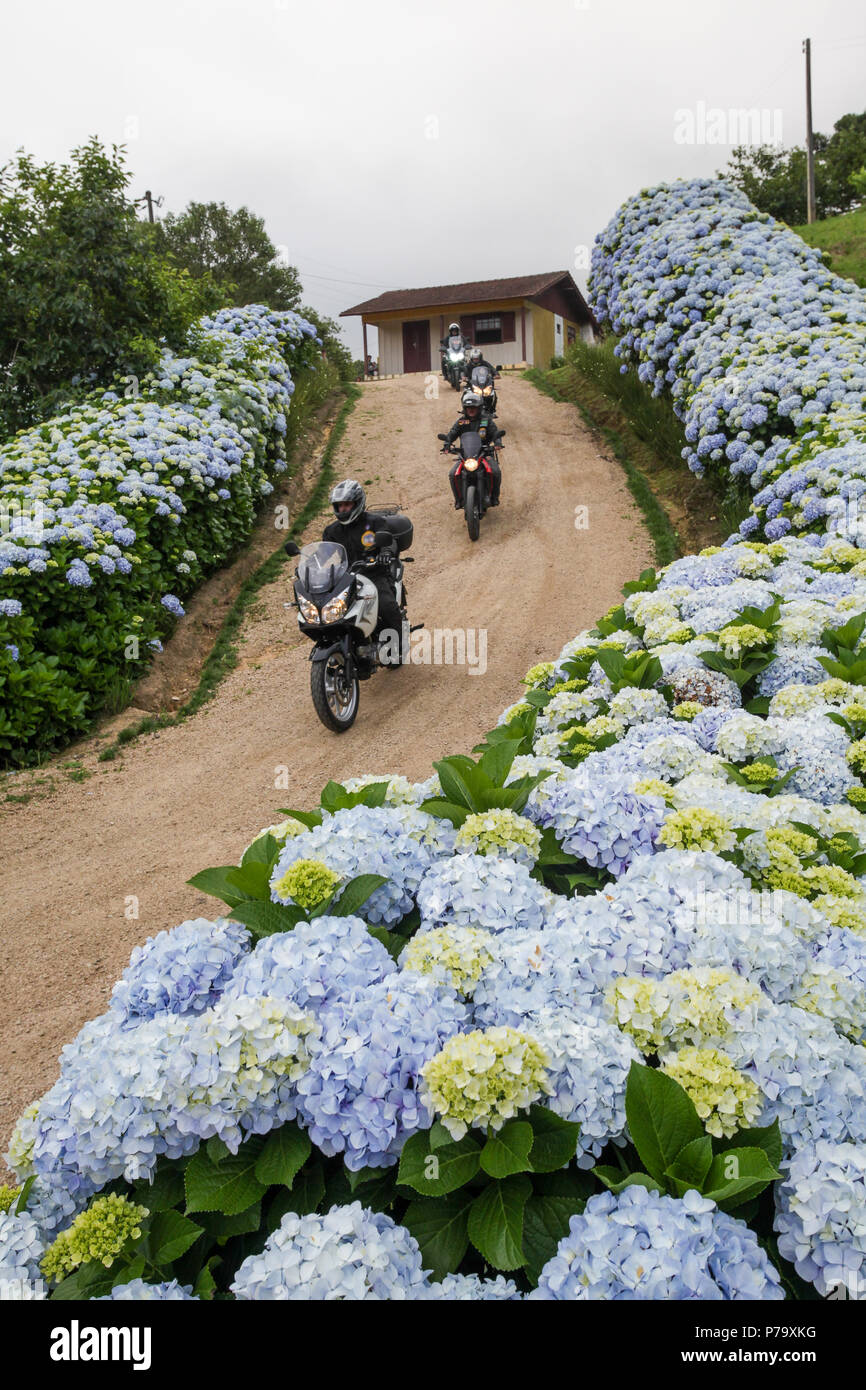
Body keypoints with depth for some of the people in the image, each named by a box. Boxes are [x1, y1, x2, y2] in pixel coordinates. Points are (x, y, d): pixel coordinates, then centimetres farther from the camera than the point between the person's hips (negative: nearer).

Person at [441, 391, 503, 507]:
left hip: (485, 453, -1)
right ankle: (458, 499, -1)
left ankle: (494, 497, -3)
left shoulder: (486, 420, 6)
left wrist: (497, 442, -25)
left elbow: (496, 432, -2)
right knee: (453, 474, -20)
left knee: (496, 472, -26)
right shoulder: (460, 421, 8)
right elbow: (452, 433, -2)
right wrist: (446, 444, -22)